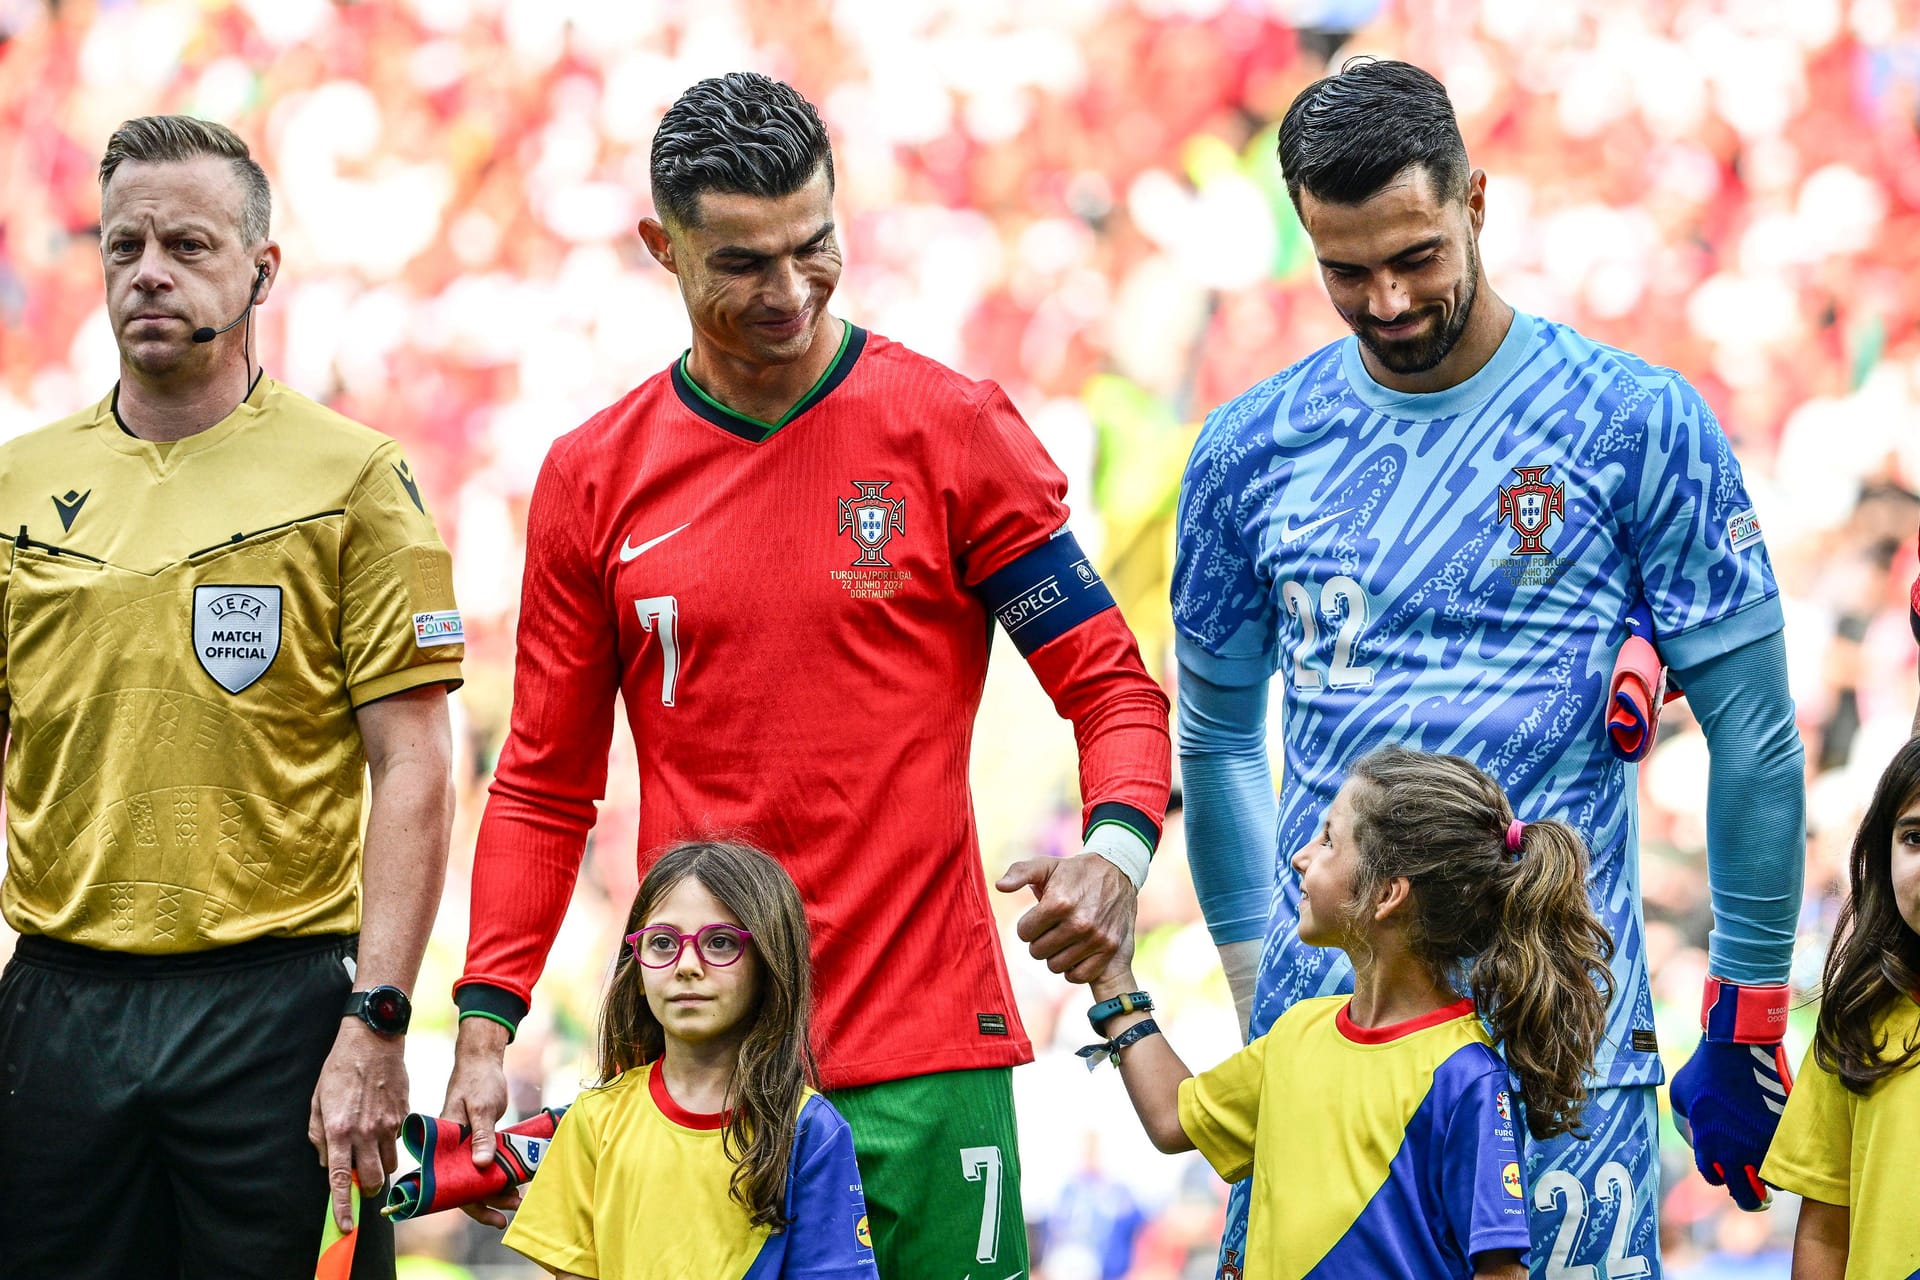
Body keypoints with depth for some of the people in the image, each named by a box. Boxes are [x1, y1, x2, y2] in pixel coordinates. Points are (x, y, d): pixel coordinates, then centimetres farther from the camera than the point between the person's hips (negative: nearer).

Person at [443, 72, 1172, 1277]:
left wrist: (1116, 850, -19)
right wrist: (485, 1026, 1)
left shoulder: (950, 428, 0)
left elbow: (1113, 688, 1)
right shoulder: (593, 477, 7)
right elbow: (545, 786, 11)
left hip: (923, 1055, -2)